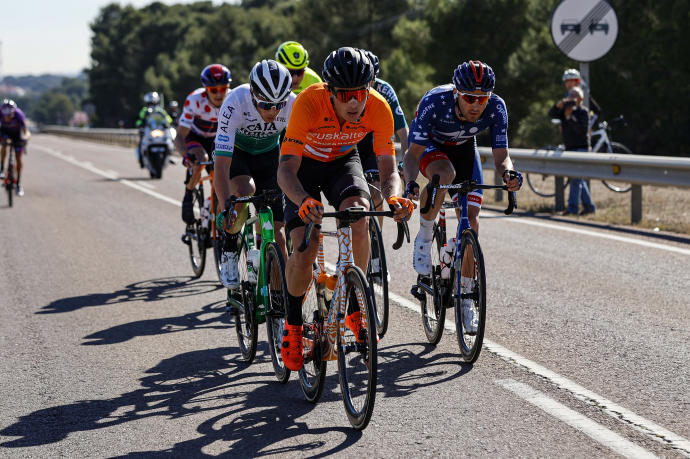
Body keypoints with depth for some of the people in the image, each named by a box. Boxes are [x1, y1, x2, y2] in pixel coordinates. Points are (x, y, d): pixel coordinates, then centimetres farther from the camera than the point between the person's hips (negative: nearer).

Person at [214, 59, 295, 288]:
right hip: (235, 151, -2)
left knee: (276, 226, -8)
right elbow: (222, 162, -40)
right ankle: (230, 248, -9)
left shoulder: (293, 105, -30)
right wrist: (224, 208, -49)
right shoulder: (235, 103, -37)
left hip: (268, 154, 2)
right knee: (244, 191, -34)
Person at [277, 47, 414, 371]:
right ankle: (293, 325, 9)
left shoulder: (379, 109, -28)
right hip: (304, 164, -2)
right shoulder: (308, 103, -36)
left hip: (343, 161, 2)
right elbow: (286, 169, -38)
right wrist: (304, 201, -58)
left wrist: (394, 198, -47)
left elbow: (388, 170, -24)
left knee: (359, 220, -28)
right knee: (305, 251, -17)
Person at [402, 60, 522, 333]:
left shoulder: (496, 108, -30)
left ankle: (465, 297, 4)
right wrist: (410, 182, -53)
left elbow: (501, 156, -26)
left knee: (471, 218, -9)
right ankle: (424, 238, -14)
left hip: (464, 148, 3)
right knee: (444, 174, -38)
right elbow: (414, 152, -34)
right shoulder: (435, 102, -37)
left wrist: (508, 173, -49)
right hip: (430, 144, -3)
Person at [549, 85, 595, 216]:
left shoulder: (583, 111, -8)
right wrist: (558, 105, -25)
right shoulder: (565, 109, 10)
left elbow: (582, 129, -20)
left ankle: (573, 207, -16)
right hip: (570, 148, 8)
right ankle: (589, 206, 18)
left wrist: (570, 117, -28)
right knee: (579, 180, 11)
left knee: (575, 178, -14)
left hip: (580, 148, -8)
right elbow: (551, 114, -6)